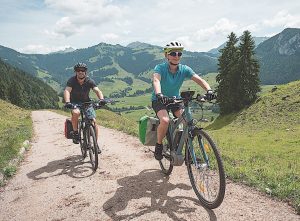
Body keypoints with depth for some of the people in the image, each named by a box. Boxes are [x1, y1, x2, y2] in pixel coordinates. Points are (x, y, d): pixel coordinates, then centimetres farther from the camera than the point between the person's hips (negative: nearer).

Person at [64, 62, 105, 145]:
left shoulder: (89, 81, -12)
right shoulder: (72, 80, -15)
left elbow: (97, 90, -24)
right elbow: (67, 91, -30)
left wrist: (101, 99, -46)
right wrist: (67, 102, -49)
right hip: (75, 102, -2)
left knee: (94, 121, -13)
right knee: (76, 113, -36)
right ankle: (75, 133, -12)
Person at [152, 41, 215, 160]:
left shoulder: (184, 69, -10)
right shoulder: (160, 68, -19)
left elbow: (198, 79, -23)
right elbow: (156, 80, -39)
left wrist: (209, 90, -42)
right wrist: (159, 94, -60)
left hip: (175, 99, 4)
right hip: (159, 100, -3)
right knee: (165, 120, -31)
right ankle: (158, 145, -4)